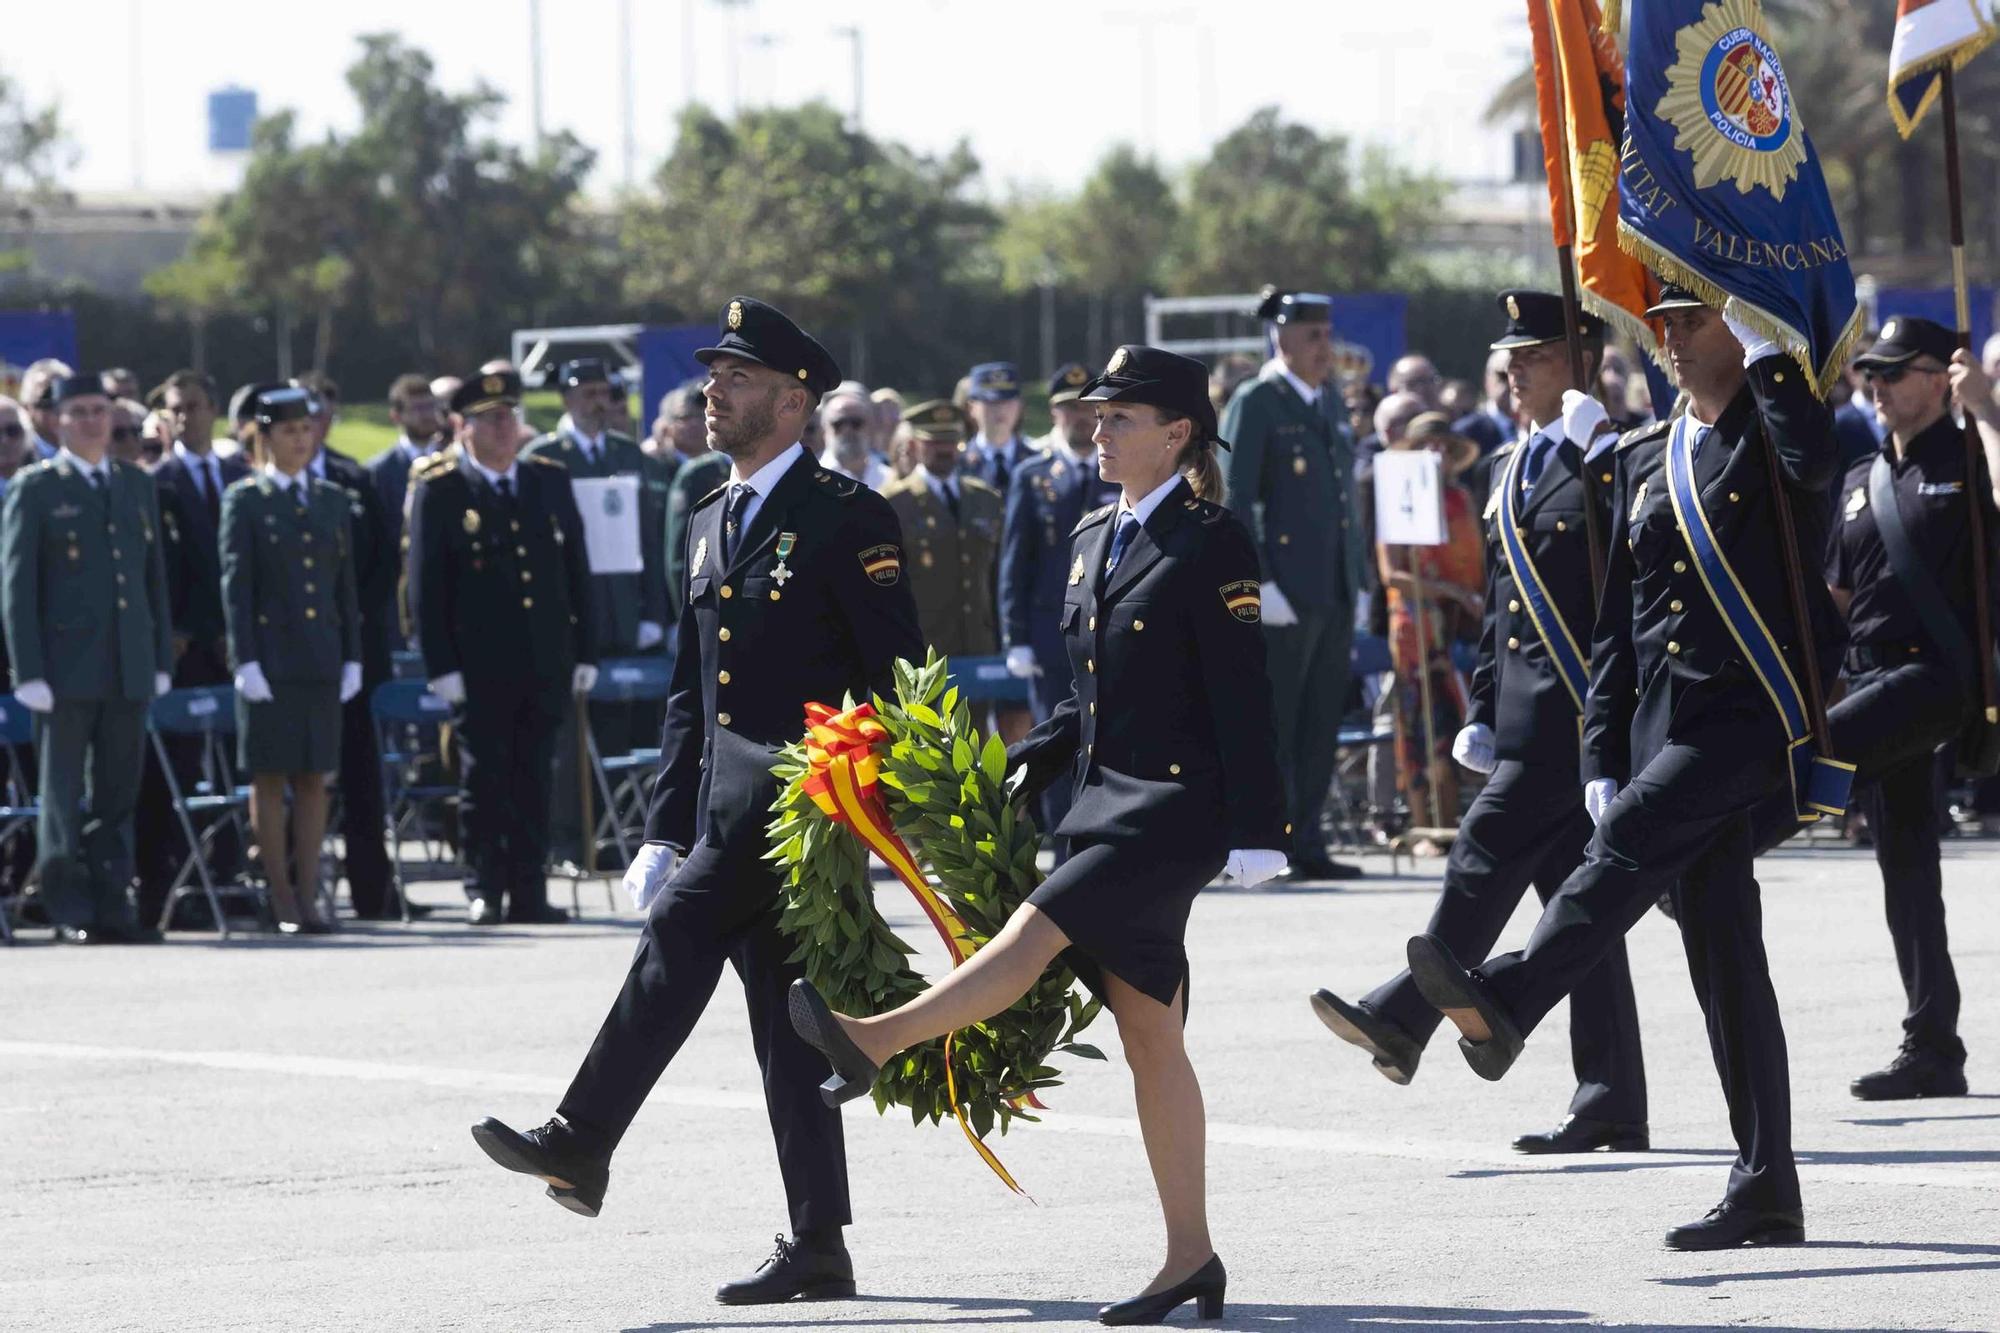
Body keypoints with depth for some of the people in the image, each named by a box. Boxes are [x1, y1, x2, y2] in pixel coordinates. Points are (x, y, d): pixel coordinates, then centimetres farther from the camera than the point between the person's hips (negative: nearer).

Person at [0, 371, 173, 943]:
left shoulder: (137, 487, 15)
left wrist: (161, 659, 10)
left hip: (128, 669, 4)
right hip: (67, 669, -4)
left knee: (117, 798, 6)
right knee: (63, 795, -2)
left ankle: (111, 906, 10)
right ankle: (70, 911, 1)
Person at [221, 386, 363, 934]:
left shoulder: (331, 500, 12)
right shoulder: (245, 500, 0)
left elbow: (345, 582, 12)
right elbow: (236, 585, -4)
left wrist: (352, 657, 6)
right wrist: (246, 661, -12)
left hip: (321, 658, 4)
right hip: (270, 656, -4)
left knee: (313, 779, 4)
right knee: (270, 779, -1)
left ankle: (308, 895, 7)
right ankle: (283, 901, 3)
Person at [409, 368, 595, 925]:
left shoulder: (550, 481, 10)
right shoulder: (438, 491, -2)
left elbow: (576, 572, 13)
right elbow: (426, 586, -4)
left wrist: (584, 651, 9)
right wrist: (441, 666, -10)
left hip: (545, 664, 4)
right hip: (479, 666, -4)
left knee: (534, 780, 6)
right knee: (484, 779, 0)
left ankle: (529, 894, 10)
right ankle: (484, 890, 8)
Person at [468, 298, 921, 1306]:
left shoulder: (847, 519, -6)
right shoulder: (709, 526, 18)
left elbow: (898, 678, -10)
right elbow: (689, 697, 21)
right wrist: (664, 834, 16)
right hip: (727, 803, 8)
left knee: (680, 933, -21)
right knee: (781, 1009, 6)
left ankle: (581, 1145, -21)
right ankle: (819, 1249, 7)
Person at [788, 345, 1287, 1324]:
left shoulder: (1210, 544, -8)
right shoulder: (1095, 540, 16)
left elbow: (1241, 699, -12)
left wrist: (1254, 834, -16)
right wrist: (1030, 765, 6)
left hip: (1175, 807, -8)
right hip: (1104, 803, 8)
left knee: (1037, 933, -23)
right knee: (1148, 1036, 6)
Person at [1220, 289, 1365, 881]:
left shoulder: (1329, 400, 16)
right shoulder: (1255, 404, -7)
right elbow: (1235, 500, -12)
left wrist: (1357, 579, 17)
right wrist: (1258, 585, -19)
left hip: (1335, 593, 8)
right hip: (1286, 593, -8)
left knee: (1322, 724, 9)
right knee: (1276, 725, -4)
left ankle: (1307, 845, 14)